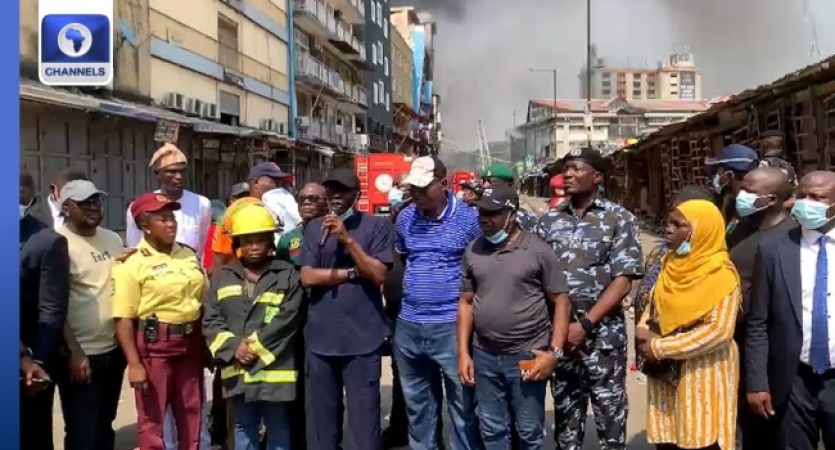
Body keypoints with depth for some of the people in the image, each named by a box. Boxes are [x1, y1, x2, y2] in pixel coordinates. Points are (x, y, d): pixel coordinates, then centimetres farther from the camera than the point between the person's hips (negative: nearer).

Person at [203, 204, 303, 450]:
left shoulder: (288, 276, -1)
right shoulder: (223, 277, 11)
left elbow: (285, 321, -11)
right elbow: (211, 321, 3)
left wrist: (255, 347, -15)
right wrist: (234, 348, -12)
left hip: (275, 368, -3)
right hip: (238, 370, 4)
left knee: (278, 428, 9)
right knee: (243, 428, 15)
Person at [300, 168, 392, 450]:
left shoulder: (376, 226, 1)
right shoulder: (314, 228, 9)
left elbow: (378, 275, -8)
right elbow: (308, 277, -1)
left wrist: (348, 239, -16)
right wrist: (353, 272, -6)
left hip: (362, 336, -3)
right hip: (321, 336, 3)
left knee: (363, 414, 0)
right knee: (321, 414, 10)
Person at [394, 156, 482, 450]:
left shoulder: (468, 218, -8)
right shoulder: (404, 218, 4)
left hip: (452, 326, -4)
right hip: (408, 326, 5)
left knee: (462, 405, 5)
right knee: (417, 404, 17)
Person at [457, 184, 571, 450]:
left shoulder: (537, 250, -7)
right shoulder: (473, 250, 5)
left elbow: (561, 302, -5)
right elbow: (466, 302, 10)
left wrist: (554, 352, -12)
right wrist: (463, 353, 5)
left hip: (527, 356, -4)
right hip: (484, 357, 4)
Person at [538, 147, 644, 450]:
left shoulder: (619, 219, -3)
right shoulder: (549, 219, 6)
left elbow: (623, 280, -8)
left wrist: (586, 324, -14)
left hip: (603, 333, -3)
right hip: (559, 333, 3)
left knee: (610, 415, 5)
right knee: (566, 414, 13)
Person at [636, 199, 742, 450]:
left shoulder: (721, 274, -12)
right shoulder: (671, 264, 9)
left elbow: (719, 331, -19)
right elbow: (654, 308, 15)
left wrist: (661, 348, -18)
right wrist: (643, 333, -8)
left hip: (702, 374, -6)